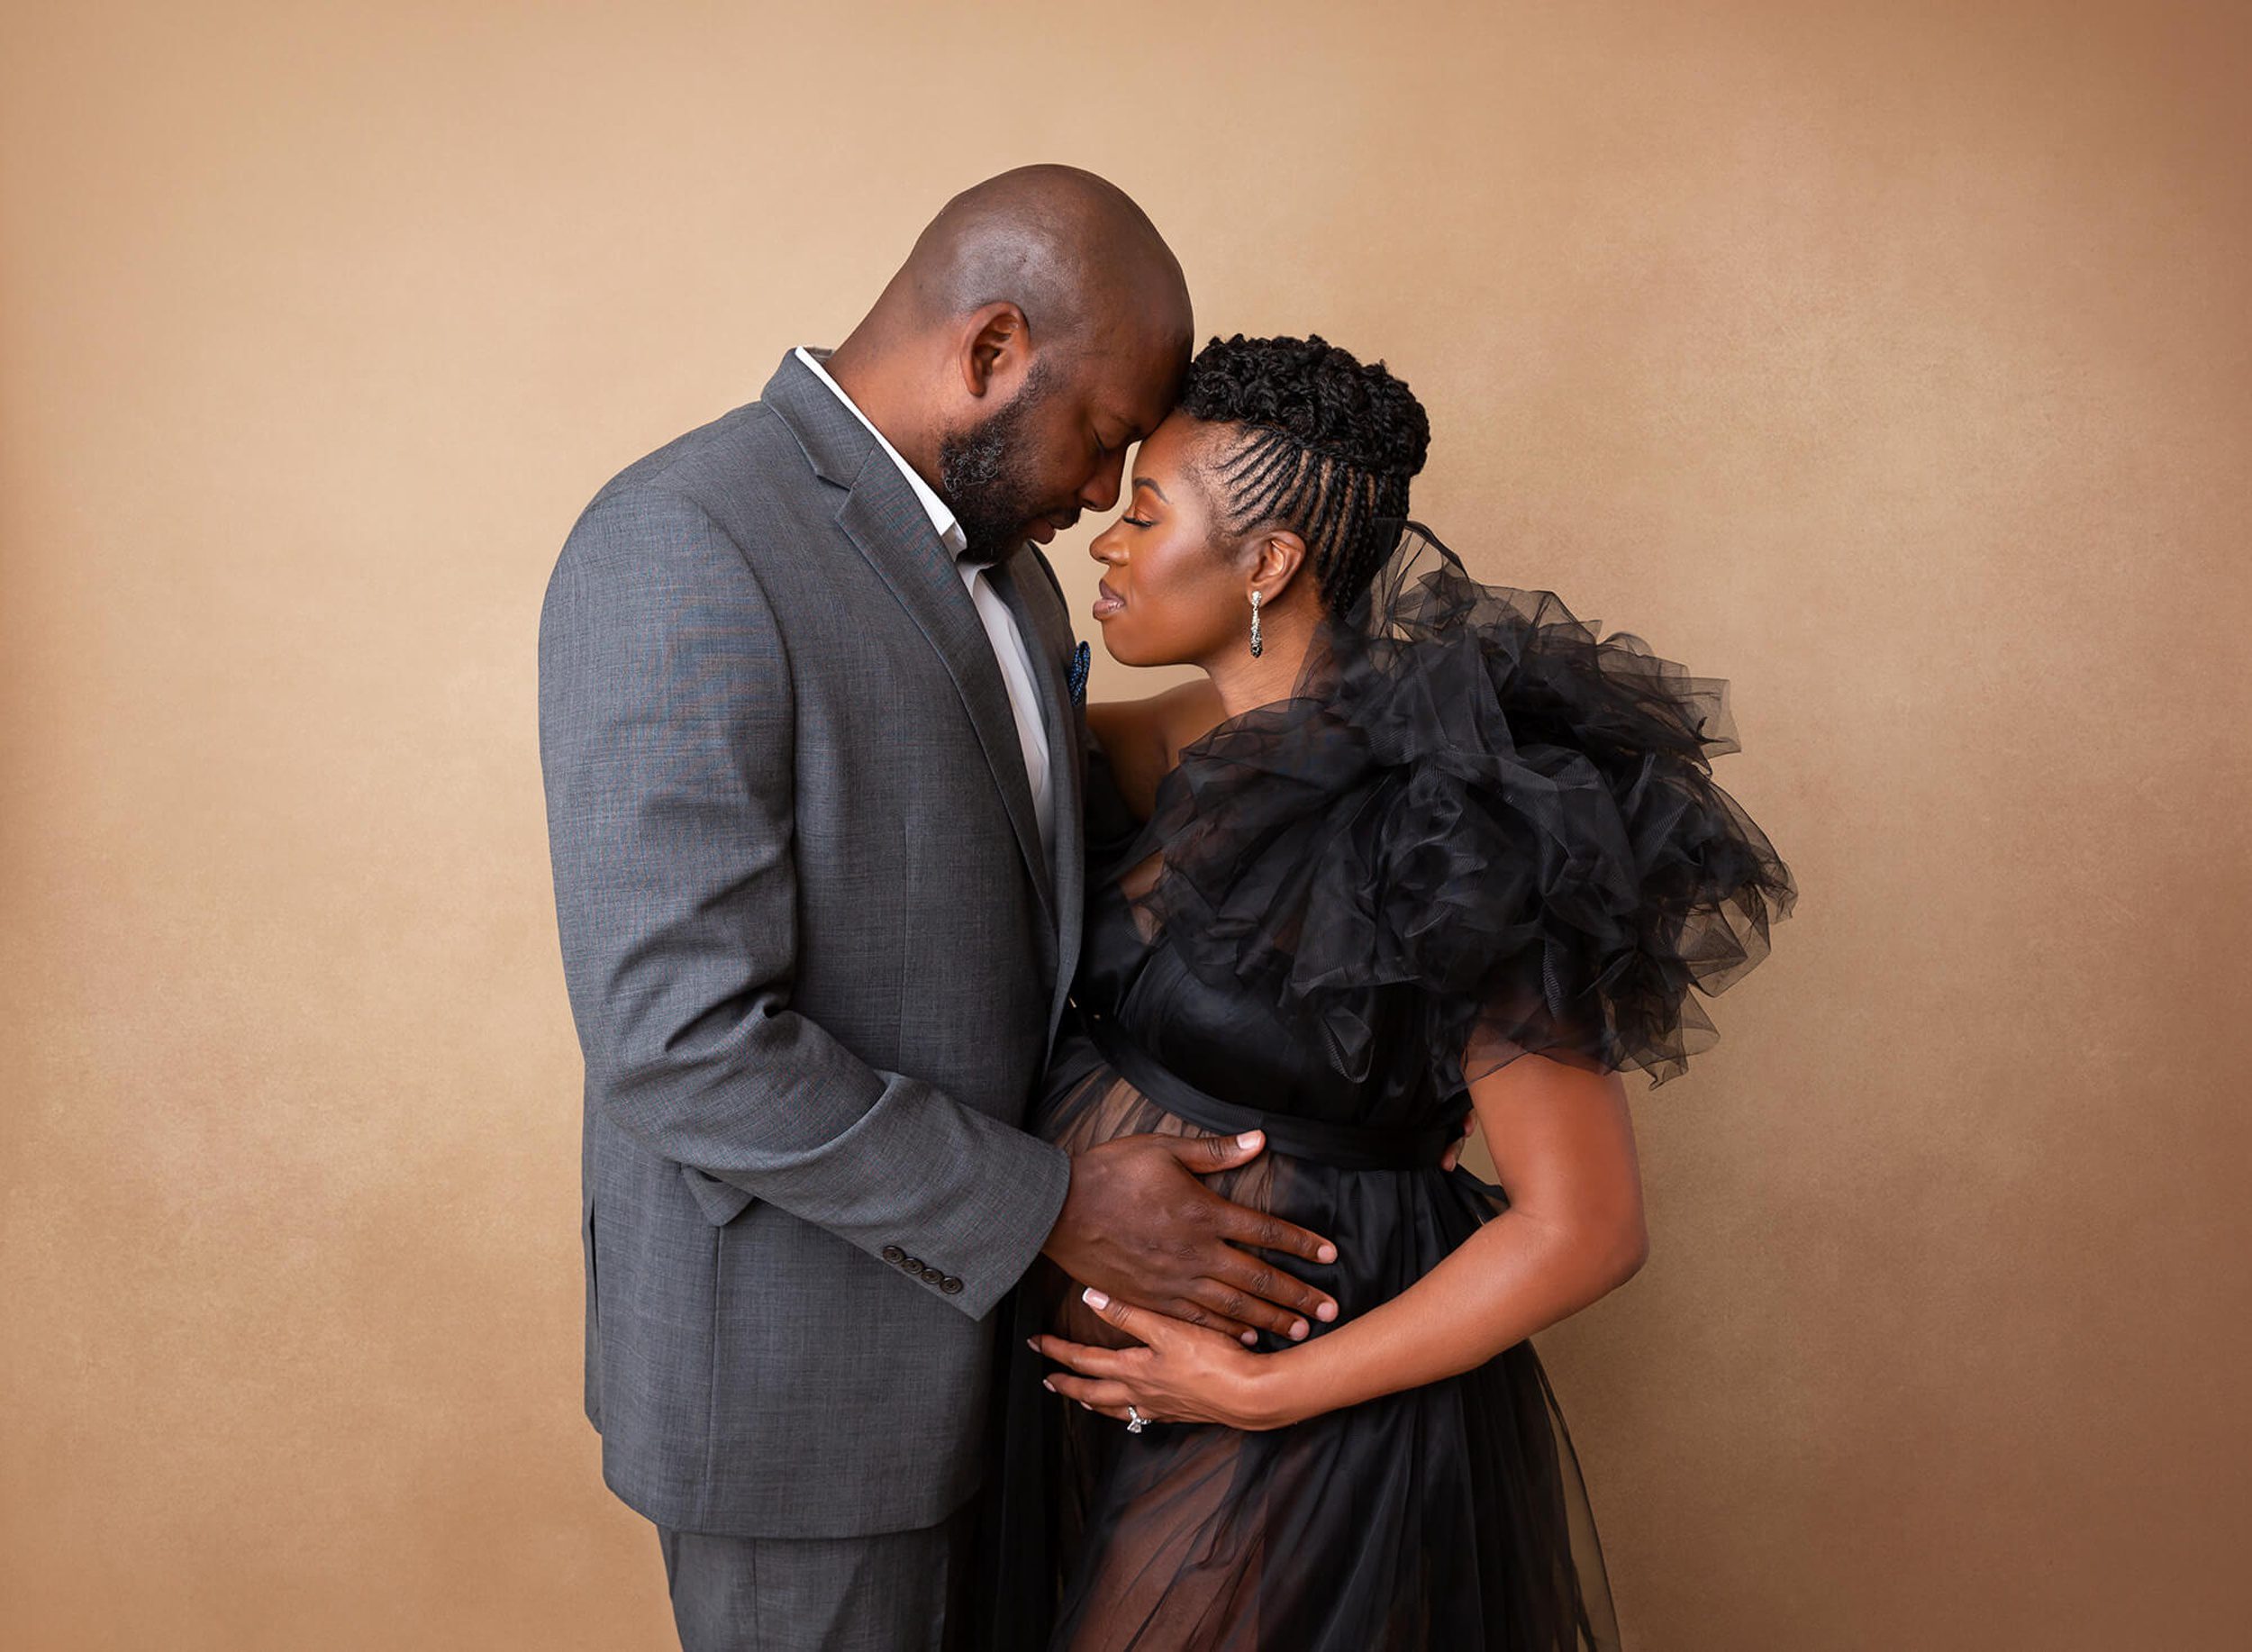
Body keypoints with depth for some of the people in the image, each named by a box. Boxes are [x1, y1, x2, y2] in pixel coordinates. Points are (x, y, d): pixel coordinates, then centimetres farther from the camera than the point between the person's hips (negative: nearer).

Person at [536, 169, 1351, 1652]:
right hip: (794, 1353, -8)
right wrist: (1054, 1210, -20)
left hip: (976, 1297, 8)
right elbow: (683, 1041, -26)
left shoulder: (997, 561, 7)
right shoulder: (683, 547, -21)